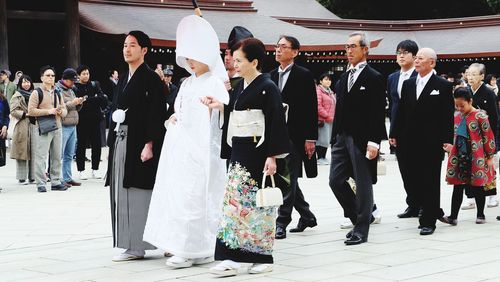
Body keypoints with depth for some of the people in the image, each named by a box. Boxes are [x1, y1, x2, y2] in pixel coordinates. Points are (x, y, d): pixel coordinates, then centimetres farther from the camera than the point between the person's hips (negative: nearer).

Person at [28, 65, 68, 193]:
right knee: (41, 157, -7)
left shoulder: (57, 93, 17)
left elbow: (65, 109, 20)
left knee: (56, 157, 9)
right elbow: (31, 110, -10)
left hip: (57, 128, 6)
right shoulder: (37, 93, -2)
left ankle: (56, 182, 17)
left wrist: (61, 111, -4)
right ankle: (41, 184, -5)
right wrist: (48, 111, -16)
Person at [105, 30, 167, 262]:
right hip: (121, 142, 8)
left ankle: (138, 245, 0)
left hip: (139, 144, -8)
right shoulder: (123, 79, 17)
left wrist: (149, 145, -19)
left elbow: (156, 114, -13)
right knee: (122, 195, 8)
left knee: (137, 196, -5)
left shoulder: (151, 79, -7)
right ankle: (130, 245, 13)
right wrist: (111, 144, 15)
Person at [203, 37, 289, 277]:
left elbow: (275, 123, -14)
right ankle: (231, 258, 1)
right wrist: (220, 106, 6)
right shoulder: (240, 87, 13)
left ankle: (262, 257, 11)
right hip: (239, 151, 8)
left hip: (258, 151, -8)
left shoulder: (267, 87, -10)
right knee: (234, 201, 2)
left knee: (258, 202, -1)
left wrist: (272, 156, -18)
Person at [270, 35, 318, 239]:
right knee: (286, 179, 12)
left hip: (295, 136, -6)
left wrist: (310, 138, -12)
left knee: (288, 179, -6)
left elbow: (311, 108, -7)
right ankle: (307, 216, 26)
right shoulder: (272, 76, 11)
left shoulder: (304, 75, -5)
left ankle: (282, 222, -4)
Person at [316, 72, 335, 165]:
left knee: (327, 139, 10)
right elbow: (318, 106, -17)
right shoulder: (318, 91, -10)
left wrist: (333, 117, 14)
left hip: (330, 120, 9)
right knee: (322, 139, -8)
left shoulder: (330, 92, 20)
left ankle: (324, 157, 16)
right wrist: (327, 116, -17)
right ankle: (320, 158, -4)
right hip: (322, 120, -9)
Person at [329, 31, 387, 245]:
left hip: (362, 139, -7)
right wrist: (335, 137, 13)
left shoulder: (374, 78, -7)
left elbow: (378, 113, -12)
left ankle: (361, 230, 7)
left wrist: (374, 142, -18)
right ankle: (359, 217, 21)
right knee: (336, 180, 5)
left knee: (363, 184, 0)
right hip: (343, 137, 7)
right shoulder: (344, 78, 15)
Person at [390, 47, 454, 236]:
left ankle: (428, 221, 4)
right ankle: (435, 211, 24)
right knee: (414, 180, 7)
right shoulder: (408, 84, 13)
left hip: (432, 144, -5)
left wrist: (447, 140, -11)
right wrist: (394, 134, 8)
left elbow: (448, 115, -5)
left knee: (430, 183, -2)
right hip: (411, 142, 5)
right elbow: (401, 112, 14)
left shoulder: (443, 86, -1)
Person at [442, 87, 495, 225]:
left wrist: (490, 156, -6)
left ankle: (481, 215, 18)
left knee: (478, 187, 5)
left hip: (476, 158, -6)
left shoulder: (479, 116, -9)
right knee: (457, 187, 4)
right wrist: (451, 147, 4)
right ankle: (453, 216, 4)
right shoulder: (457, 118, 10)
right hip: (459, 158, 6)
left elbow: (489, 136, -7)